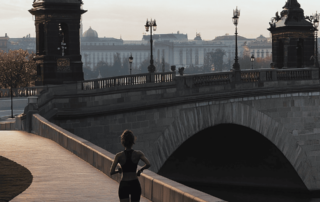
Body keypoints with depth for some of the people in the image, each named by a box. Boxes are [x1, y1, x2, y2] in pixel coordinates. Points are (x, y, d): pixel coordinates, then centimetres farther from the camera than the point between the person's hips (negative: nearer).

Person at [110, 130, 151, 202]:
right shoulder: (138, 154, -7)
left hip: (123, 185, -1)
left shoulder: (119, 156, -8)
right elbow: (148, 164, -19)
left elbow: (111, 172, -11)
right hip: (135, 185, 1)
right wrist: (141, 170, 1)